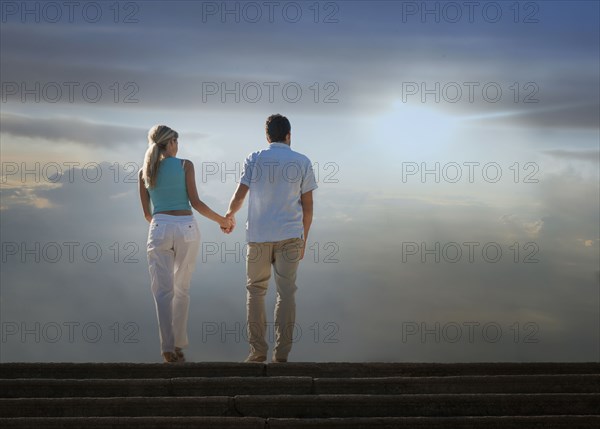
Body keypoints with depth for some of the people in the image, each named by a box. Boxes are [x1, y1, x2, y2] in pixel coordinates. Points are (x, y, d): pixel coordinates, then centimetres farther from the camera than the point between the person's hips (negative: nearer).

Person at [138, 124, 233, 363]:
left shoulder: (145, 172, 9)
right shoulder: (185, 165, 0)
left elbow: (146, 213, 12)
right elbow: (195, 202, -4)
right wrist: (221, 220, 8)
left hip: (160, 229, 1)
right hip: (186, 228, -1)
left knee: (163, 291, 0)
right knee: (182, 289, 12)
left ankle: (168, 348, -12)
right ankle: (178, 345, 14)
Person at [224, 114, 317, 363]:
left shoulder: (255, 160, 2)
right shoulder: (302, 162, 3)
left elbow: (239, 196, 1)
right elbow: (308, 207, 3)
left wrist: (230, 215, 22)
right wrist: (304, 239, 12)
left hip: (259, 235, 0)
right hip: (290, 236, 0)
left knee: (256, 290, 10)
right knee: (286, 292, 3)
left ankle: (258, 350, 6)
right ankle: (281, 353, 0)